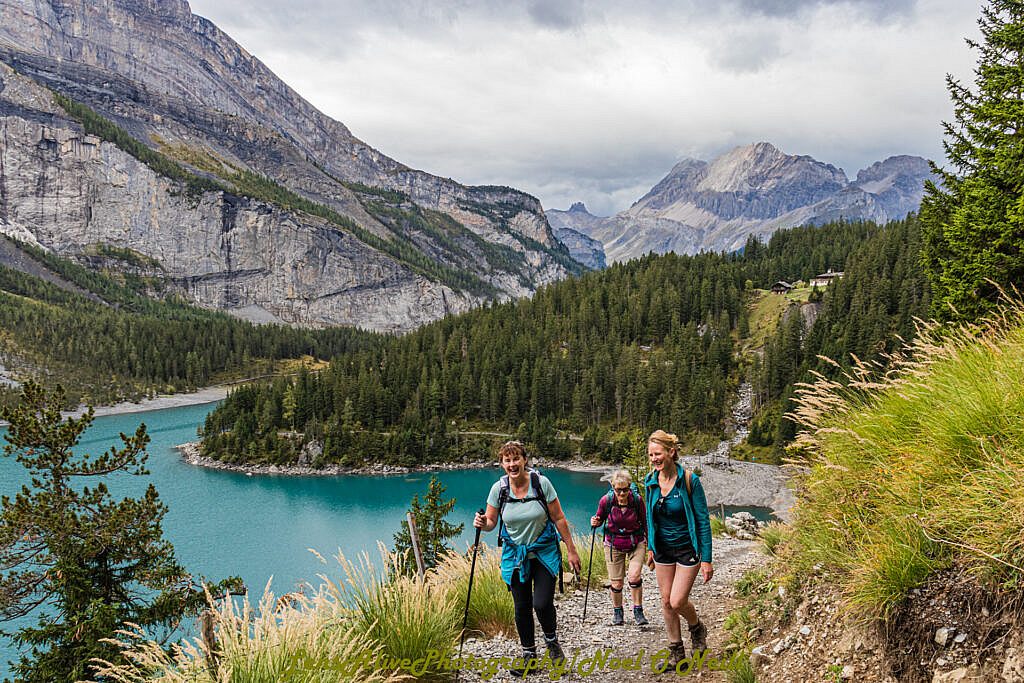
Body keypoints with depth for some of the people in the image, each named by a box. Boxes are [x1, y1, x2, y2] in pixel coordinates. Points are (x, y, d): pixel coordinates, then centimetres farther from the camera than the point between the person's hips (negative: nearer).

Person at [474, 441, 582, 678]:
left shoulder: (541, 483, -13)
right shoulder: (499, 488, -8)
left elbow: (559, 518, -7)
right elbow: (491, 522, 2)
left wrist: (571, 550, -4)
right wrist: (482, 523, -21)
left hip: (544, 552, -2)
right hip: (514, 555, 2)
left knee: (542, 603, -13)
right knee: (522, 607, 6)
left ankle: (552, 641, 18)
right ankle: (529, 656, 24)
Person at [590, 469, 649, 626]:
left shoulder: (637, 500, -15)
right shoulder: (606, 500, -15)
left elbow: (644, 522, 1)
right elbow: (600, 519, 3)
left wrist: (649, 544, 8)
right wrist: (595, 522, -20)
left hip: (636, 543, -1)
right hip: (614, 544, 1)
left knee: (634, 576, -19)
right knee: (616, 583, 2)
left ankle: (638, 611, 0)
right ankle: (617, 612, 28)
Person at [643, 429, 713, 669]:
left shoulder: (689, 480, -19)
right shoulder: (650, 481, -4)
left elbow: (703, 520, -15)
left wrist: (707, 559, -16)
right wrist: (650, 548, 12)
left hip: (687, 548, -5)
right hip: (663, 548, 5)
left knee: (677, 602, -8)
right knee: (666, 601, 8)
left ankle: (697, 628, 25)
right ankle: (676, 652, 23)